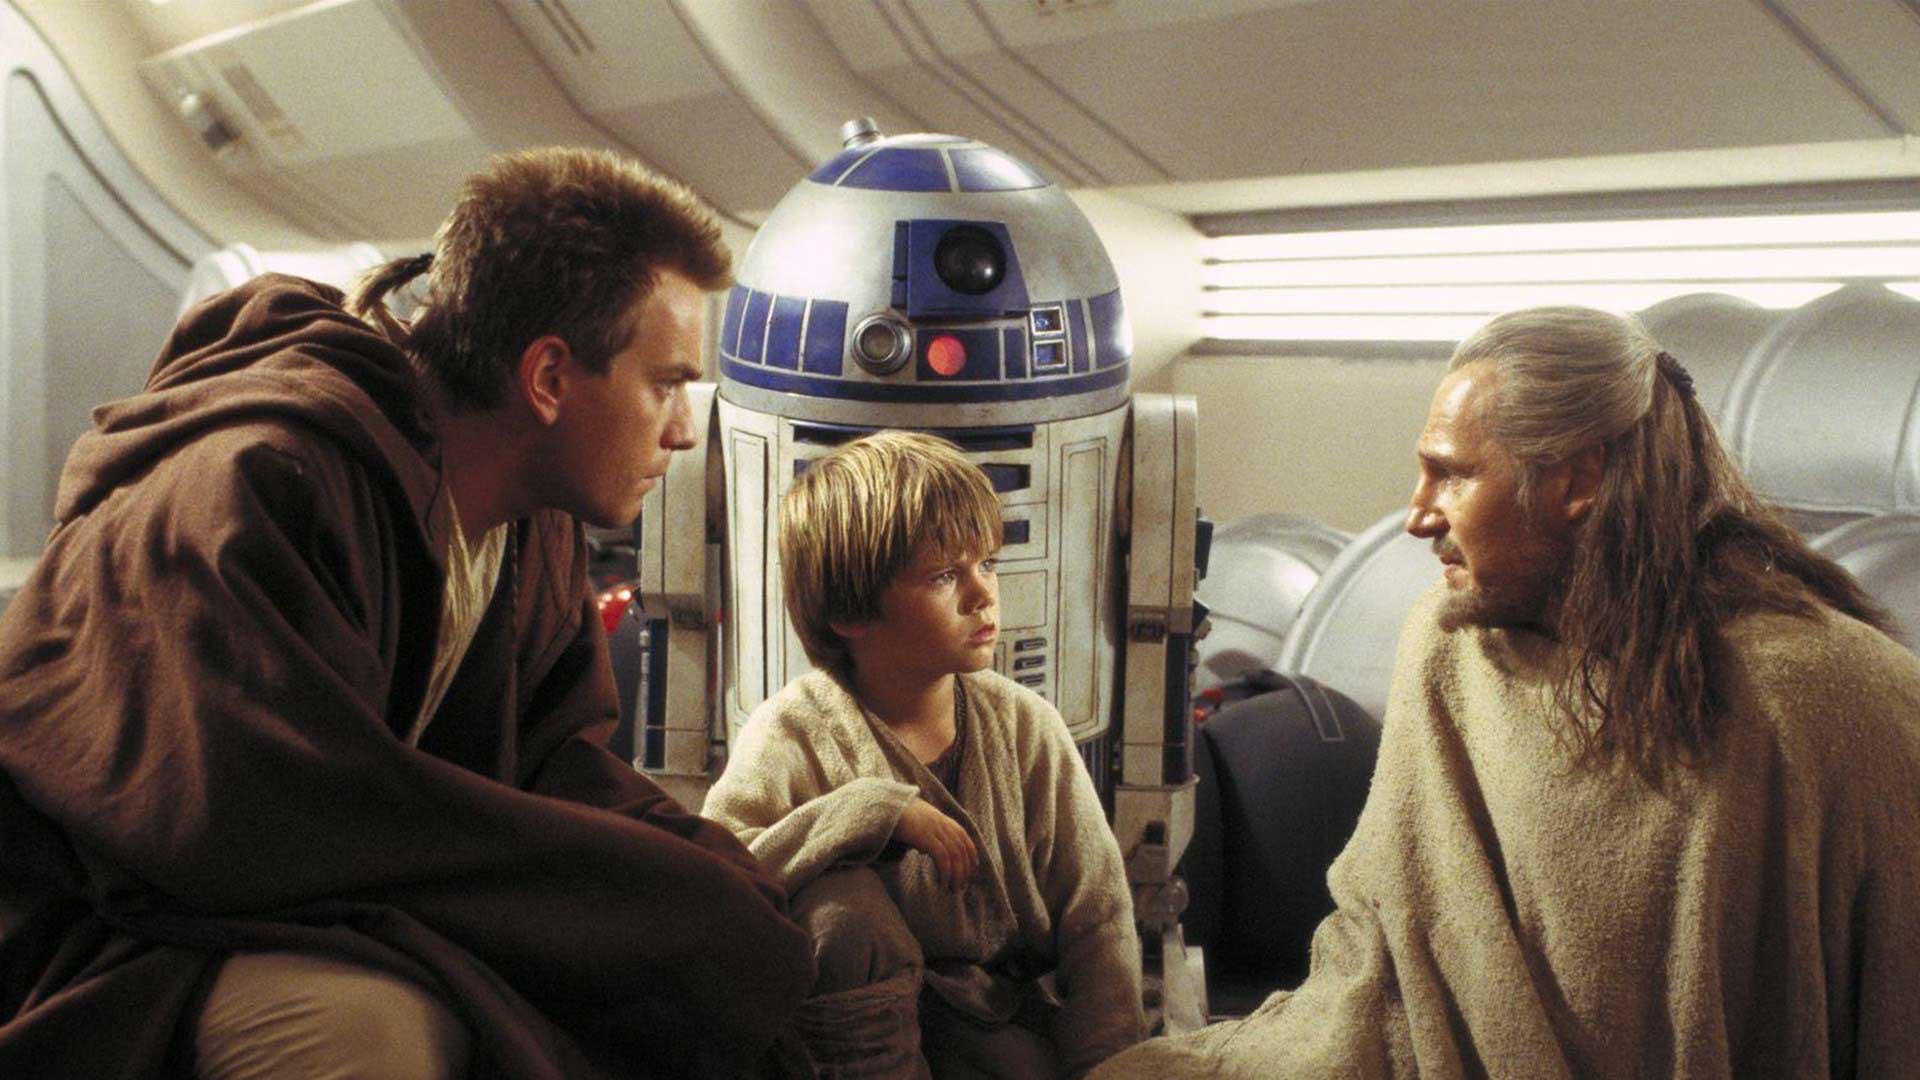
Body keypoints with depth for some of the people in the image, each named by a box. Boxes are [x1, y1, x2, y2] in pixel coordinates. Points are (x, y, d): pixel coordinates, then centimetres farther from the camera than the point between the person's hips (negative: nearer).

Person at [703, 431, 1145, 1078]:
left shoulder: (1023, 726, -4)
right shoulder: (794, 734, -13)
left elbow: (1096, 913, -2)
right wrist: (874, 811, -31)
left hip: (1006, 1022, 1)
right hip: (864, 1022, 0)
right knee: (838, 905, -30)